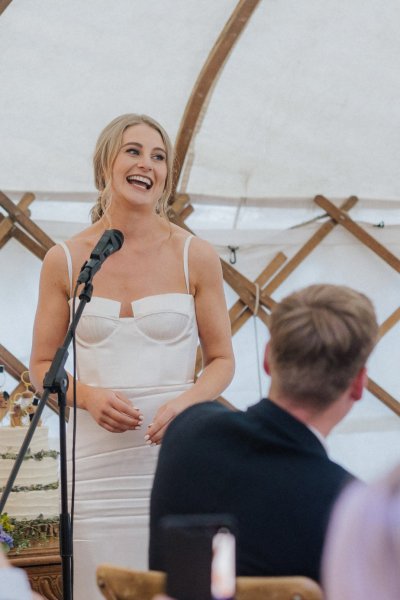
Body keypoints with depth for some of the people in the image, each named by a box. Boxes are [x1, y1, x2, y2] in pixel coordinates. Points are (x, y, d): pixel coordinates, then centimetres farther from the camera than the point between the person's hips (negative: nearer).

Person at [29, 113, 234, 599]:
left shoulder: (195, 257, 3)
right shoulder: (65, 261, 4)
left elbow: (221, 361, 8)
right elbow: (42, 366, 10)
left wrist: (185, 402, -12)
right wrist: (89, 396, -10)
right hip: (98, 461, 1)